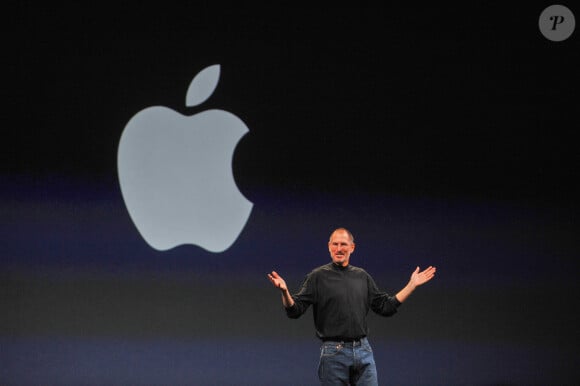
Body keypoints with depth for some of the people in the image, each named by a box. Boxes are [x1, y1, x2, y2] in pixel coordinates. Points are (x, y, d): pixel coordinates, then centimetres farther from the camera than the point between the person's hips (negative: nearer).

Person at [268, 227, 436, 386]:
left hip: (363, 351, 4)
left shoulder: (362, 276, 13)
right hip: (334, 352, -4)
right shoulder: (318, 276, 0)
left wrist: (412, 285, 15)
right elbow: (294, 310, -6)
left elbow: (386, 307, 18)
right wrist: (285, 292, -26)